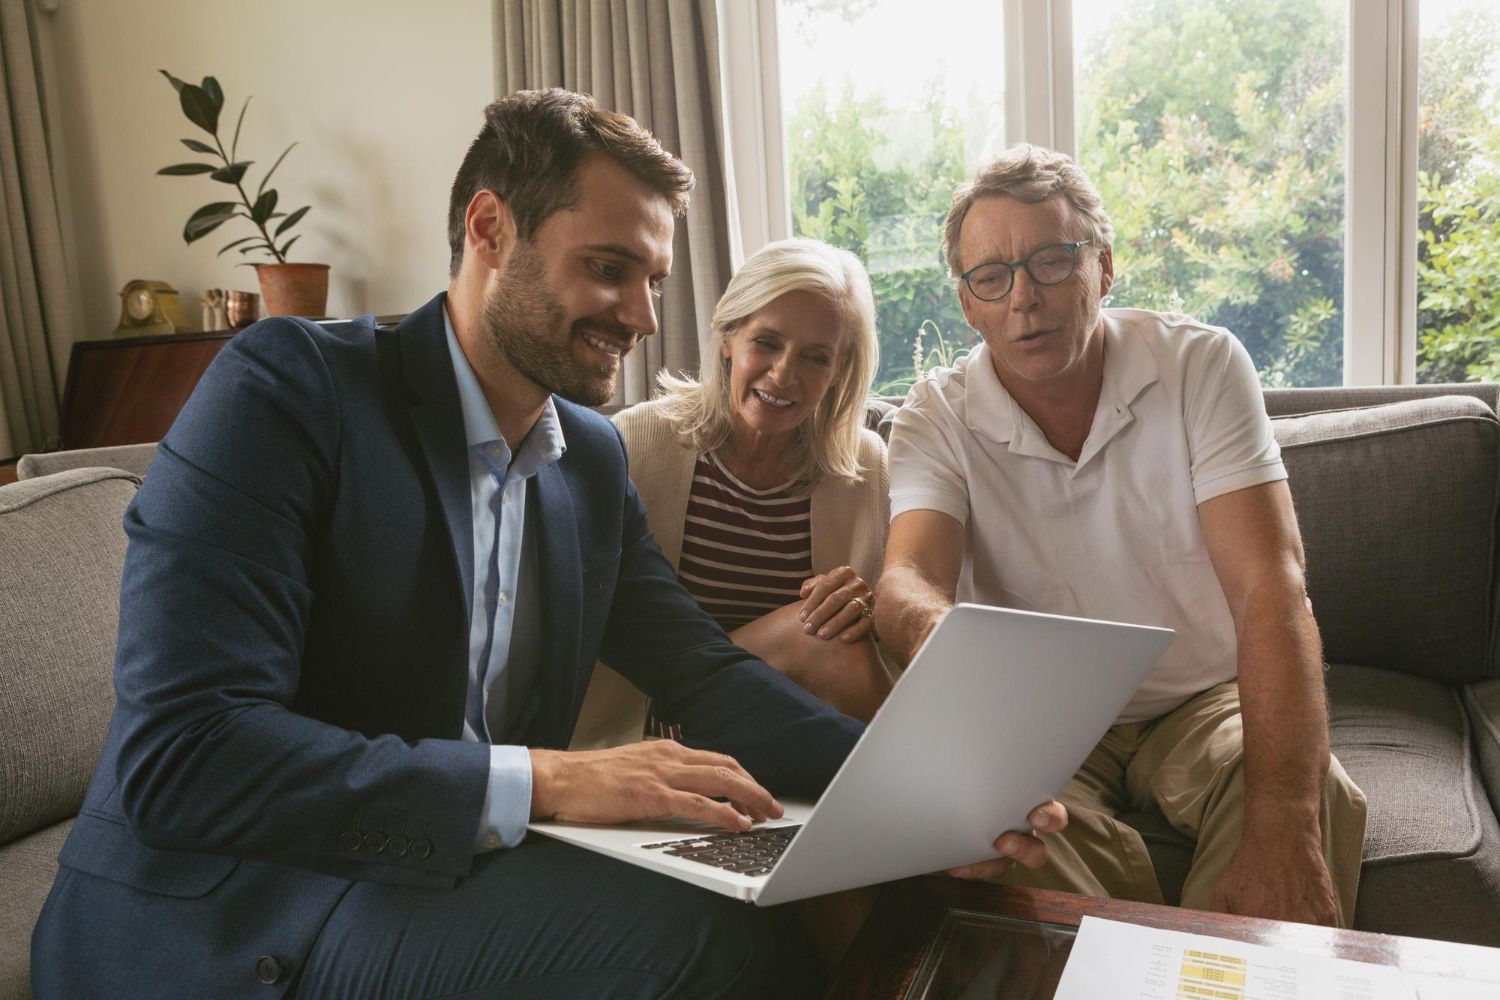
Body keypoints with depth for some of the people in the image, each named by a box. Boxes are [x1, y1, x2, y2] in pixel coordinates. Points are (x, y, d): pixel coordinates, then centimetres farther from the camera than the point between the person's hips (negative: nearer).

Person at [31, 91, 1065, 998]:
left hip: (459, 876, 6)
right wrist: (545, 779, -29)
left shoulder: (594, 459, 6)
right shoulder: (289, 386, -15)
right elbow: (178, 754, -23)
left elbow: (703, 669, 3)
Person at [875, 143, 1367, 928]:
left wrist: (1282, 826, -34)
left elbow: (1269, 588, -20)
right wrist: (931, 628, -52)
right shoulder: (938, 419, -7)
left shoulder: (1202, 365, -10)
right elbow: (909, 575, -24)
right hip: (1040, 726, 0)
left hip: (1205, 700, 1)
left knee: (1317, 800, -30)